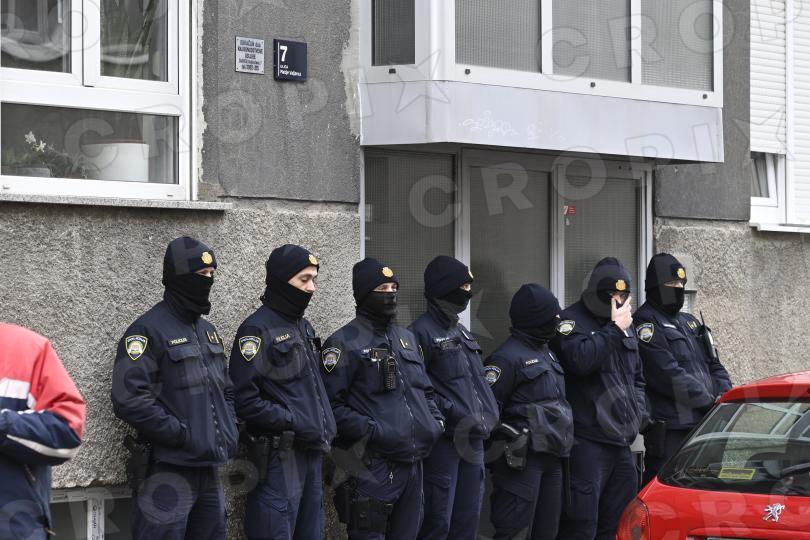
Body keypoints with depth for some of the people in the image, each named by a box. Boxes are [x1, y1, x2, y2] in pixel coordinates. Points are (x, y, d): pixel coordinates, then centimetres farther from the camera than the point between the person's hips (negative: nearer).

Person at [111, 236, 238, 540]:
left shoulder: (207, 331, 17)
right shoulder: (150, 330, -10)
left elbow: (226, 390, 27)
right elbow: (129, 399, -20)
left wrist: (229, 433, 9)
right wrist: (181, 435, -19)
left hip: (208, 469, 8)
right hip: (167, 471, -8)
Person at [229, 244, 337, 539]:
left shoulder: (304, 327, 16)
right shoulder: (257, 330, -10)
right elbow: (244, 398, -16)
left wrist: (325, 427, 9)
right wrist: (292, 423, -18)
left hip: (311, 451, 8)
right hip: (279, 456, -8)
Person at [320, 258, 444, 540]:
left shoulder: (407, 338, 17)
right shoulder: (346, 343, -7)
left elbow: (424, 388, 27)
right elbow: (330, 403, -13)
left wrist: (435, 418, 9)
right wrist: (369, 429, -20)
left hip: (412, 463, 7)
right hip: (373, 468, -7)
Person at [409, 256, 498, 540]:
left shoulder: (462, 333, 18)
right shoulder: (421, 332, -9)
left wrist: (489, 416, 12)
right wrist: (452, 413, -19)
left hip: (473, 438, 8)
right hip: (444, 439, -8)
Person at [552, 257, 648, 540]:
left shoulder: (624, 324, 20)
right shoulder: (572, 321, -4)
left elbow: (637, 377, 31)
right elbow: (581, 360, -24)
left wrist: (639, 412, 14)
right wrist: (615, 330, -16)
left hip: (621, 440, 8)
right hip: (587, 440, -8)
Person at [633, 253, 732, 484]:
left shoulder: (690, 323, 23)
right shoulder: (646, 325, -6)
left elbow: (714, 365, 24)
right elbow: (670, 376, -15)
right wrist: (710, 403, -14)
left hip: (703, 425, 9)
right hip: (670, 430, -9)